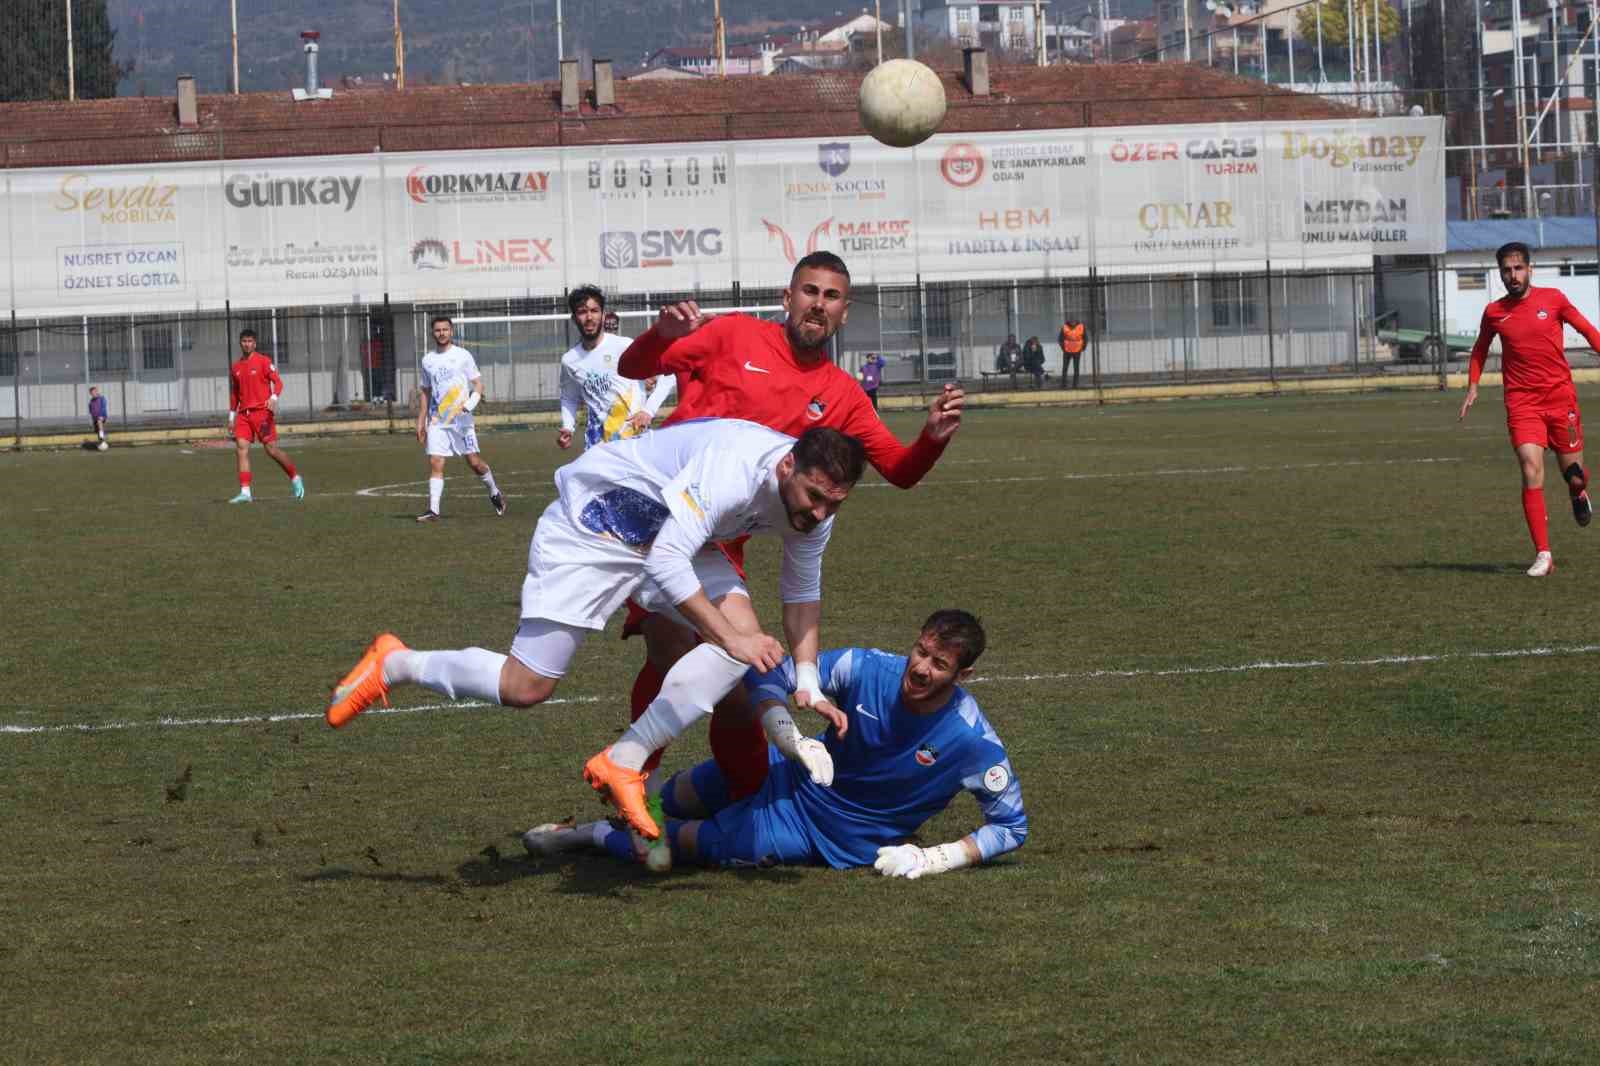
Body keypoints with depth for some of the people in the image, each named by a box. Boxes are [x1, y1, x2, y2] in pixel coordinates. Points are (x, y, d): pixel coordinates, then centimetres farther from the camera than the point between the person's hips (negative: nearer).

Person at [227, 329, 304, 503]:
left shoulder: (263, 361, -2)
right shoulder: (235, 368, 15)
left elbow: (277, 382, -9)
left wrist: (274, 398, -28)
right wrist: (231, 416, 22)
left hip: (262, 411, -5)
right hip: (244, 413, 5)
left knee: (271, 449, -5)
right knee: (241, 449, -8)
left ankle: (295, 479, 17)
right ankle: (245, 492, -9)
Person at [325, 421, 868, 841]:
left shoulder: (815, 501, -10)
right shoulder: (734, 466, -37)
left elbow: (802, 596, 5)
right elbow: (666, 559, -40)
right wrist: (728, 638, -39)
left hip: (669, 535, 8)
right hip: (592, 525, -7)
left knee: (745, 627, -19)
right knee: (525, 687, -7)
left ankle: (625, 763, -13)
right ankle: (393, 665, 19)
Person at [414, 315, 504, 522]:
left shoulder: (462, 356, 1)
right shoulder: (428, 361, 11)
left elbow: (478, 384, 0)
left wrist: (470, 405, -18)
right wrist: (420, 422, 14)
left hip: (461, 420, -3)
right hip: (437, 421, 3)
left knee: (474, 462, -1)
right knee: (435, 463, -8)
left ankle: (494, 493, 24)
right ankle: (433, 510, -11)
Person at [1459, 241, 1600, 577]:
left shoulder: (1553, 299, 0)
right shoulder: (1494, 313, 3)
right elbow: (1480, 349, 20)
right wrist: (1472, 386, 11)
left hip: (1561, 396, 0)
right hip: (1522, 402, 0)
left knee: (1573, 474, 8)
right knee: (1531, 470, -17)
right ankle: (1543, 555, -16)